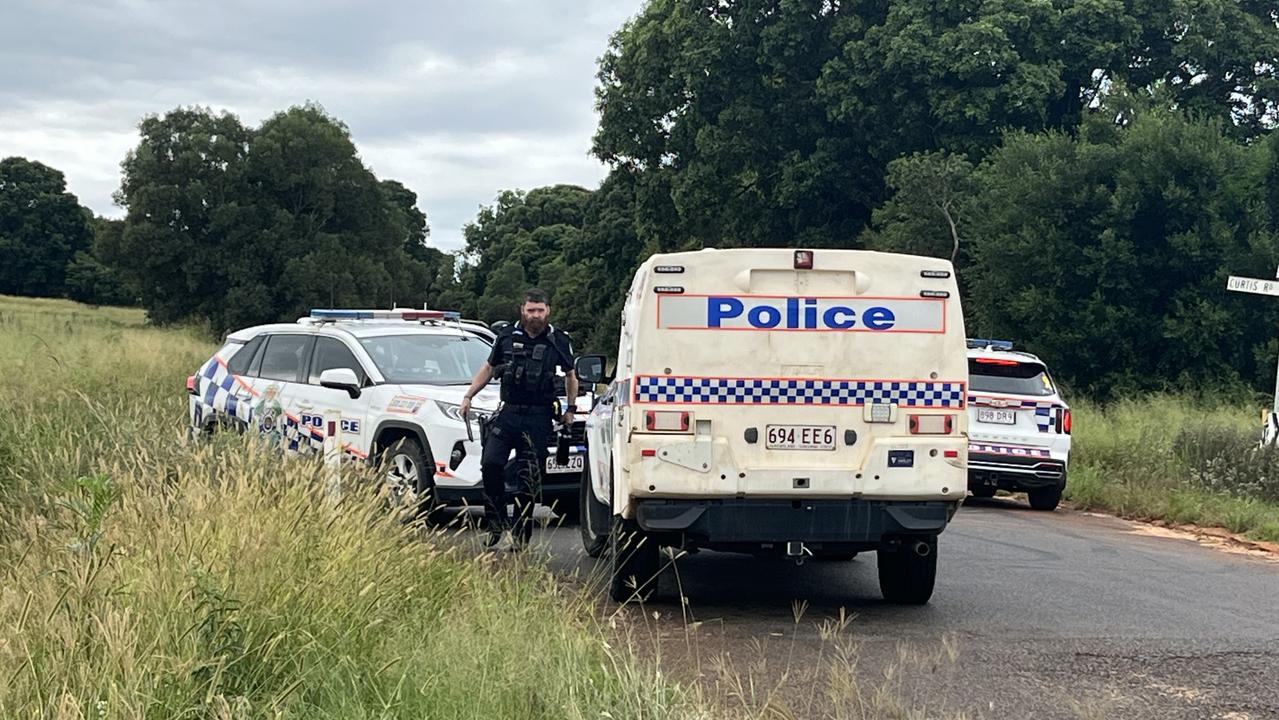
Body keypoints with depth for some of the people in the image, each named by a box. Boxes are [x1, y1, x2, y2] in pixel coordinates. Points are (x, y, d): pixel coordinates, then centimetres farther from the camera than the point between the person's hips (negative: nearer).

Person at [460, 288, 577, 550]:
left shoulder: (559, 341, 4)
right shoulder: (507, 336, 7)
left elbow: (570, 376, 20)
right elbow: (488, 368, 20)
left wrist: (570, 409, 16)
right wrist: (468, 396, 13)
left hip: (539, 419, -1)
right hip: (508, 413, 1)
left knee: (529, 479, -2)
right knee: (491, 463, -16)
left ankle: (520, 533, 7)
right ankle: (496, 520, 0)